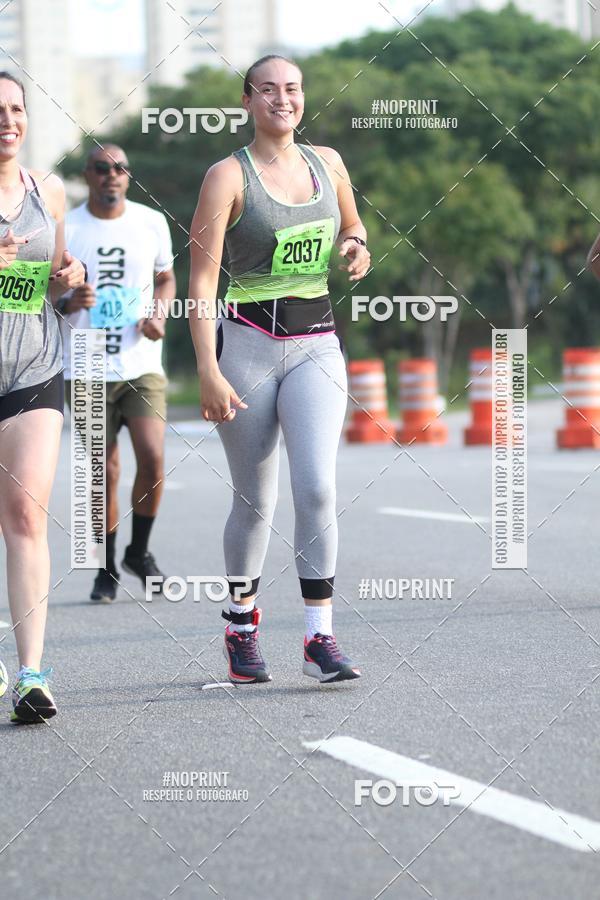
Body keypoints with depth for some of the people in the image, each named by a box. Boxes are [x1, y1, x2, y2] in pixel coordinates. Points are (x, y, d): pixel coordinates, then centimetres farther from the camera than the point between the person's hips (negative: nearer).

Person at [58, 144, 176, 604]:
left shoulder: (152, 223, 5)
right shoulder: (64, 229, -2)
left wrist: (160, 314, -1)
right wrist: (67, 303, -21)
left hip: (142, 365, 1)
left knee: (153, 458, -13)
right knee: (105, 472, 2)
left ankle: (139, 552, 10)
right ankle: (107, 568, 19)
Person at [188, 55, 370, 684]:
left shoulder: (327, 162, 9)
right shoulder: (229, 176, -5)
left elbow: (351, 224, 30)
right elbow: (201, 279, -10)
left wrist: (357, 247, 4)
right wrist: (208, 372, -18)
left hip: (316, 345, 3)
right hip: (249, 344, -3)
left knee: (317, 488, -13)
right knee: (254, 501, 5)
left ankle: (320, 638, -10)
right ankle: (241, 626, 25)